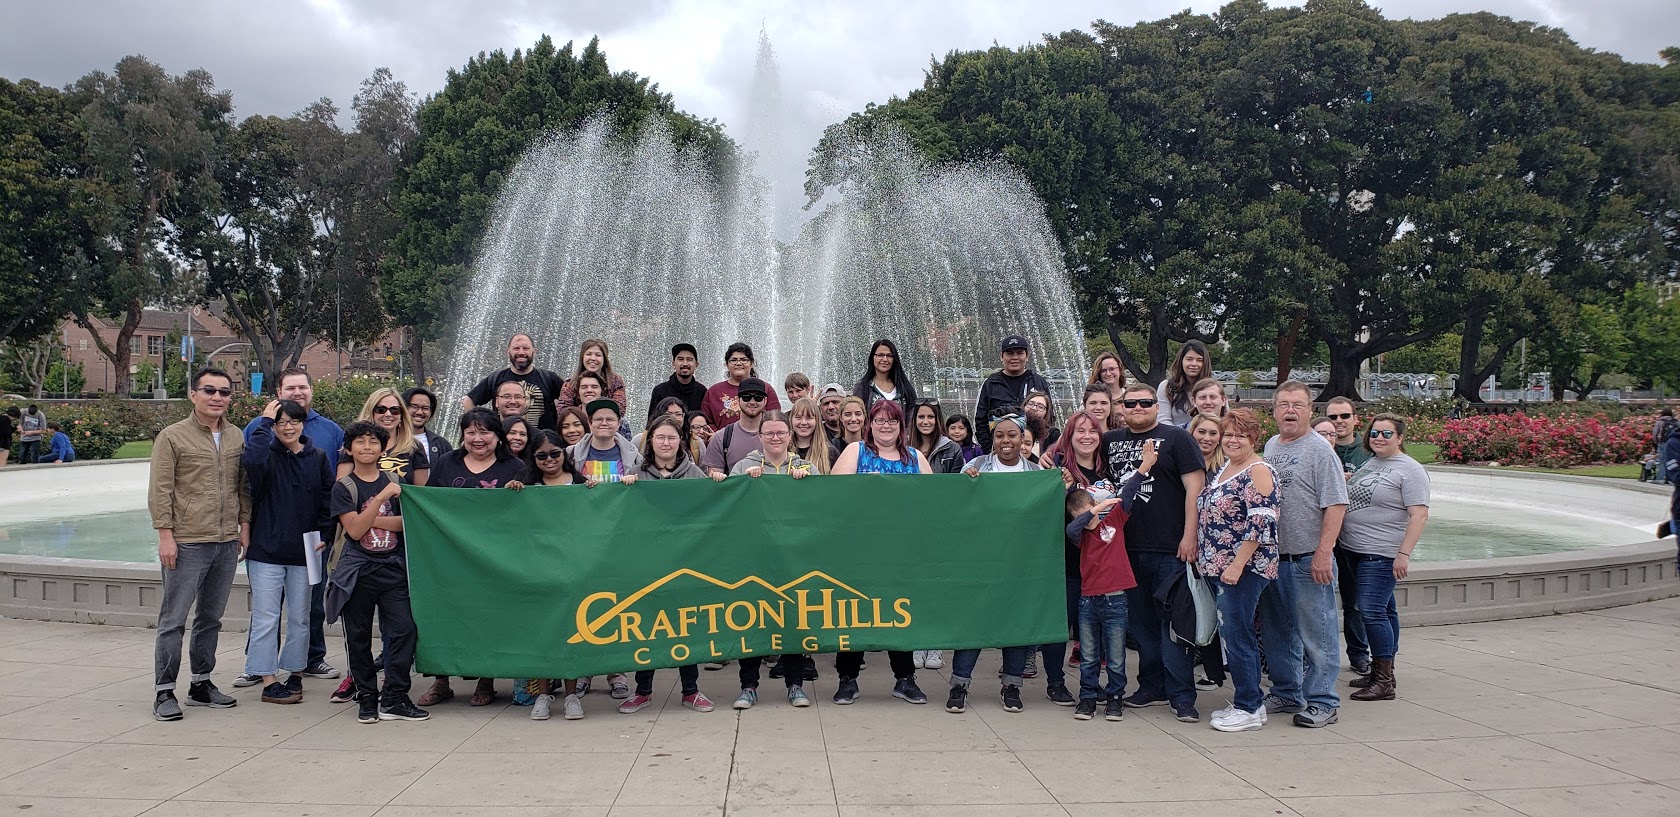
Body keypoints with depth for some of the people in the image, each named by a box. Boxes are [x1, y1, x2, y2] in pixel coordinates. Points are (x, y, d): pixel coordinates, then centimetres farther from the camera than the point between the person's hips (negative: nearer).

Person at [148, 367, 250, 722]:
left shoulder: (237, 437, 10)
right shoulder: (172, 437, -4)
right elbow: (159, 491, -7)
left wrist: (244, 525, 12)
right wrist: (165, 535, -11)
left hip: (227, 544, 5)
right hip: (187, 544, -5)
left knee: (211, 618, 13)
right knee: (174, 619, 0)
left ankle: (201, 684, 24)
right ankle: (164, 691, 8)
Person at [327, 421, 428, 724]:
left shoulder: (395, 482, 9)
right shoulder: (343, 488, 1)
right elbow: (355, 529, -11)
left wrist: (371, 520, -11)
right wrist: (382, 498, -19)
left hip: (394, 567, 2)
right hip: (357, 570, -1)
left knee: (404, 629, -5)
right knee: (359, 635, 4)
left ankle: (394, 699, 2)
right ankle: (366, 698, 17)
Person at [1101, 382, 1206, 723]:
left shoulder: (1176, 438, -1)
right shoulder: (1110, 441, 13)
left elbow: (1195, 487, -7)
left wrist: (1190, 535, -14)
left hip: (1169, 549, -5)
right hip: (1127, 548, 5)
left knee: (1172, 621, -4)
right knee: (1140, 621, 12)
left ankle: (1181, 695, 2)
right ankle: (1152, 687, 22)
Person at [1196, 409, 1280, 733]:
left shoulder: (1258, 472, -12)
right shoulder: (1224, 469, 16)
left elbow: (1260, 524, -19)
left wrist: (1237, 565, -22)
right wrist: (1205, 558, 17)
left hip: (1243, 568, -9)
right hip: (1219, 567, 9)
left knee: (1237, 635, -6)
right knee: (1232, 634, 12)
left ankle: (1248, 709, 2)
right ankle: (1249, 702, 21)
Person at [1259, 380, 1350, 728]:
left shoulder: (1320, 449, -9)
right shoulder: (1270, 446, 12)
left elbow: (1336, 506, -15)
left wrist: (1323, 554, -21)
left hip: (1309, 560, -7)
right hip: (1271, 557, 7)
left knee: (1316, 634, -1)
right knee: (1276, 632, 15)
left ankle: (1322, 703, 8)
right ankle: (1286, 693, 28)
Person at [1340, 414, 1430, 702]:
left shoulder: (1409, 470, -11)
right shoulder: (1370, 463, 13)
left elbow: (1419, 516, -17)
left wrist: (1404, 554, -21)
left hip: (1382, 554, -8)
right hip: (1356, 550, 8)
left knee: (1372, 612, -12)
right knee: (1383, 611, 15)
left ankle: (1384, 681, -6)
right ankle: (1381, 672, 22)